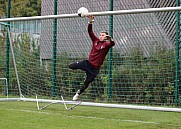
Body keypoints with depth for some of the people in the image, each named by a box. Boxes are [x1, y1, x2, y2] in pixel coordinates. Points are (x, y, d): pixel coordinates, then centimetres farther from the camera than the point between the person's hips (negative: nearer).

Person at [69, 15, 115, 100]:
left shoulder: (106, 44, -9)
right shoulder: (96, 41, 4)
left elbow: (112, 43, -31)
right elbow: (90, 31, 1)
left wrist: (110, 39, -54)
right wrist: (90, 21, -12)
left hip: (95, 68, -4)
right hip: (88, 63, 4)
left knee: (86, 83, 7)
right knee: (71, 66, -1)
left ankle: (78, 93, 35)